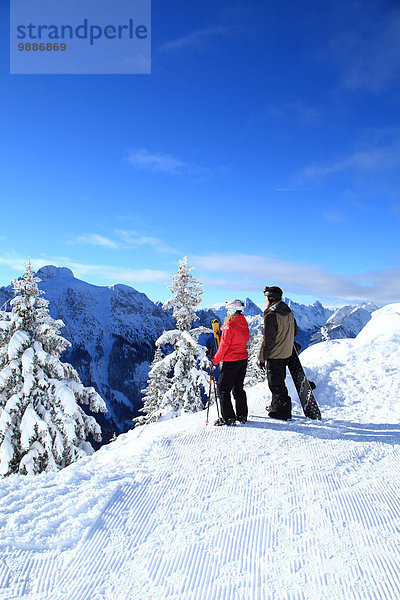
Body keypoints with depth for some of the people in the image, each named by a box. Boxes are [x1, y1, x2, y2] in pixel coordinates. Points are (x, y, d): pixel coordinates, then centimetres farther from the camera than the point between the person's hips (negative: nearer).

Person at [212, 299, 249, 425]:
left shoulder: (229, 326, -18)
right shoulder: (244, 325, 6)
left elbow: (224, 345, -17)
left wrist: (215, 360, -7)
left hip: (231, 362, -8)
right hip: (243, 359, 8)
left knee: (222, 389, 1)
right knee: (238, 388, 17)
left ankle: (228, 417, -1)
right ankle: (242, 415, 21)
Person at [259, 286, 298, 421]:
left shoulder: (271, 315, -22)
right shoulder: (288, 312, 4)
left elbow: (268, 340, -21)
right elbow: (295, 331, 15)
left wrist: (262, 358, -12)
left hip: (274, 355, -9)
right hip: (286, 353, 9)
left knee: (275, 384, 2)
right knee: (279, 380, 20)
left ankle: (283, 411, 8)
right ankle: (276, 405, 33)